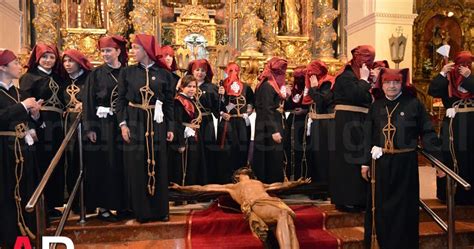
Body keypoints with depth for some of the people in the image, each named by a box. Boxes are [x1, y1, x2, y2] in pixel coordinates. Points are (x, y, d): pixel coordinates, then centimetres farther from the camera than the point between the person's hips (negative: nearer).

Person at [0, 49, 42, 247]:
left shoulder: (19, 92, 14)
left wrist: (35, 114, -3)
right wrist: (22, 106, -18)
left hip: (24, 149, 7)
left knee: (26, 192, 13)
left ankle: (26, 231, 26)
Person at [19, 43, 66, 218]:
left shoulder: (57, 78, 18)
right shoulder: (29, 77, -1)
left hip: (57, 126, 6)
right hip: (40, 126, -6)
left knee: (57, 166, 9)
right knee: (42, 166, -3)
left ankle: (52, 204, 20)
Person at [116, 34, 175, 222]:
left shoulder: (164, 74, 2)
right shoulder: (127, 72, 3)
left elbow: (169, 102, 3)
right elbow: (121, 100, 3)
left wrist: (170, 127, 0)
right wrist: (123, 124, -8)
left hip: (157, 124, 0)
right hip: (135, 124, 0)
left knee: (157, 166, 6)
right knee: (136, 166, 3)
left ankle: (160, 209, 19)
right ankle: (141, 210, 16)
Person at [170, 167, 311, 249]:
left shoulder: (259, 183, 44)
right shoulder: (232, 187, 33)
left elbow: (280, 185, 46)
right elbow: (204, 188, 30)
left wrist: (298, 182, 42)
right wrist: (181, 188, 27)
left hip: (271, 202, 3)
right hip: (255, 206, -3)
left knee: (287, 216, -34)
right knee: (282, 215, -35)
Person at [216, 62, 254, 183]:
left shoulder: (246, 87, 9)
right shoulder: (222, 87, 2)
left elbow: (251, 104, 14)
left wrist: (247, 114, -1)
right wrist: (221, 113, -16)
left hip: (242, 123, 2)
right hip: (226, 123, -2)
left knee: (242, 150, 4)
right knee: (226, 151, -3)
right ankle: (225, 180, 6)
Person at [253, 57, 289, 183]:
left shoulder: (275, 85, 14)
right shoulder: (267, 86, -15)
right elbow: (267, 110, -21)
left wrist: (285, 96, 7)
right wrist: (274, 131, -24)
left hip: (275, 127, 10)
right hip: (270, 130, -10)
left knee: (275, 159, 13)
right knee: (271, 159, -4)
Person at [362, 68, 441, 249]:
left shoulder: (414, 104, -2)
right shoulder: (376, 106, 6)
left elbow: (427, 132, -3)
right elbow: (368, 136, 7)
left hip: (406, 162, -2)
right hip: (381, 162, 3)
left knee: (404, 207, 8)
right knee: (381, 206, 10)